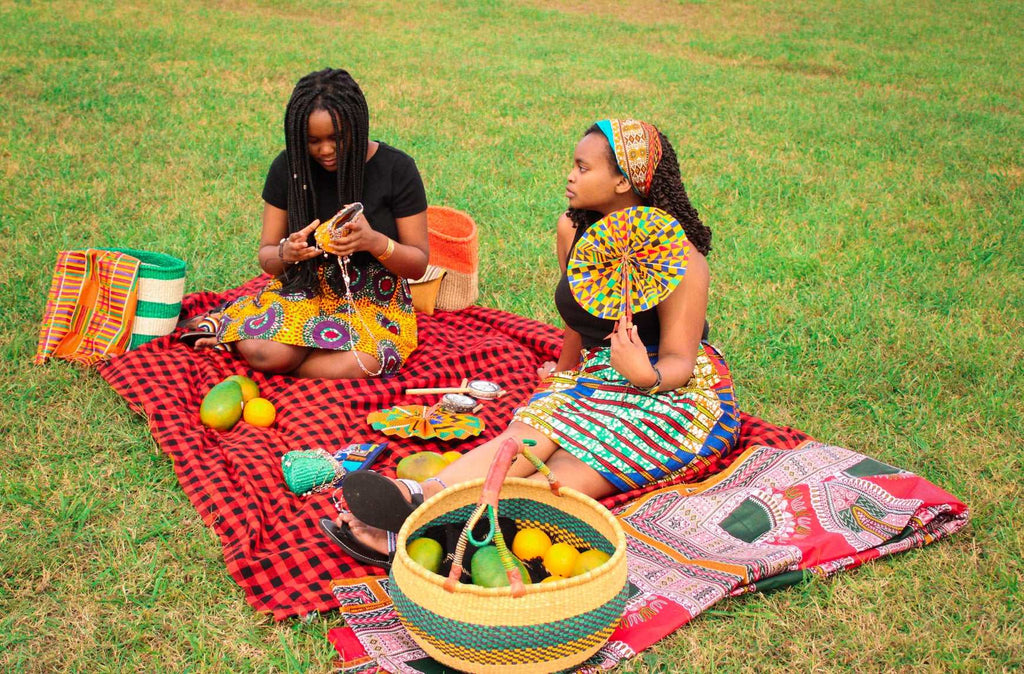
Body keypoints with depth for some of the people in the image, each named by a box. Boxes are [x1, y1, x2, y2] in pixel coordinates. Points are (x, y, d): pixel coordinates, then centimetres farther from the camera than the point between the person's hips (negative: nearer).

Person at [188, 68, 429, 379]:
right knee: (263, 351, -33)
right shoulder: (289, 166, -3)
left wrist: (375, 242, -28)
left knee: (357, 366, -35)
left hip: (374, 301, 0)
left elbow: (418, 265, -6)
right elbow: (266, 257, 3)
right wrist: (286, 252, -22)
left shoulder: (396, 168, -10)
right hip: (304, 289, 1)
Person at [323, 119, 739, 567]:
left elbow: (678, 361, -17)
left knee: (566, 473, -32)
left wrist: (647, 374, -39)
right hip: (597, 377, 6)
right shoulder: (572, 229, 0)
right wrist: (568, 371, 29)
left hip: (676, 393, -5)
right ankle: (423, 495, -52)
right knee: (531, 433, -29)